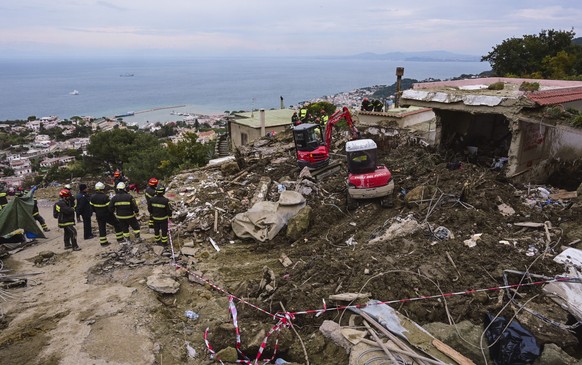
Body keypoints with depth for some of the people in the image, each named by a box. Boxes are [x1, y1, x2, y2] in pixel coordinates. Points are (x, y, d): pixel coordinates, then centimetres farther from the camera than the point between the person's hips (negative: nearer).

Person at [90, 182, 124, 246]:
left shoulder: (93, 197, -3)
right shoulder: (105, 197, -23)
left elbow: (92, 207, 6)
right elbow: (109, 207, -21)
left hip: (99, 216, 6)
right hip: (107, 215, -6)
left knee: (101, 228, 14)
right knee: (117, 224, 8)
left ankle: (103, 242, 19)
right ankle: (120, 239, 9)